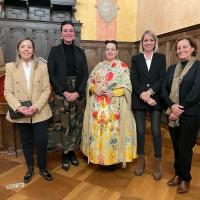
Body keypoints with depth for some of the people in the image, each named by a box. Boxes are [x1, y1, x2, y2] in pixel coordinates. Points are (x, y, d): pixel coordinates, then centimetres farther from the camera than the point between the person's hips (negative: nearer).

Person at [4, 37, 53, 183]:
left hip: (40, 113, -1)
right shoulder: (10, 67, 2)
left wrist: (36, 107, -16)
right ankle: (30, 168, 36)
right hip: (20, 114, 1)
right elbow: (8, 92, -2)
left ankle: (42, 168, 27)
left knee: (41, 141, 1)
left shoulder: (42, 66, 1)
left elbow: (46, 90, -3)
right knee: (26, 142, 15)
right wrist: (19, 107, -16)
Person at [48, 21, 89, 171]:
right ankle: (66, 154, 18)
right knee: (65, 124, 0)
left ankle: (72, 152, 23)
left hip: (79, 94, 3)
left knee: (77, 124, 6)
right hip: (61, 94, -2)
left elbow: (85, 74, 5)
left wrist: (77, 92, -8)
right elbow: (51, 74, -3)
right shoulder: (55, 50, 3)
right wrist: (64, 92, -11)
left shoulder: (80, 51, 9)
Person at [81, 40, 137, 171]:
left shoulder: (122, 66, 1)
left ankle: (113, 160, 15)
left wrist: (113, 92, -17)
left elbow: (127, 87, -4)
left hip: (114, 106, -4)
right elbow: (90, 81, 13)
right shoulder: (99, 66, 14)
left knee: (112, 131, -2)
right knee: (97, 130, 8)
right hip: (97, 105, 4)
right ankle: (100, 158, 25)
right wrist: (95, 89, -8)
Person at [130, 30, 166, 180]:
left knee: (156, 131, 1)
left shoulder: (161, 58, 9)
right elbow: (133, 79, -2)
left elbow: (162, 78, -1)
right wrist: (143, 94, -15)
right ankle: (141, 161, 24)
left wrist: (150, 92, -15)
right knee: (140, 131, 6)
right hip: (139, 99, 0)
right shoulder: (136, 58, 9)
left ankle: (157, 165, 16)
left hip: (156, 99, 0)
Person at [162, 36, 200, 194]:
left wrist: (181, 109, -16)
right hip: (172, 114, 4)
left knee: (185, 148, 6)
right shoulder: (172, 68, 12)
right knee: (176, 147, 14)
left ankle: (185, 178, 28)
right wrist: (172, 106, -14)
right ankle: (178, 174, 34)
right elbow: (164, 88, 2)